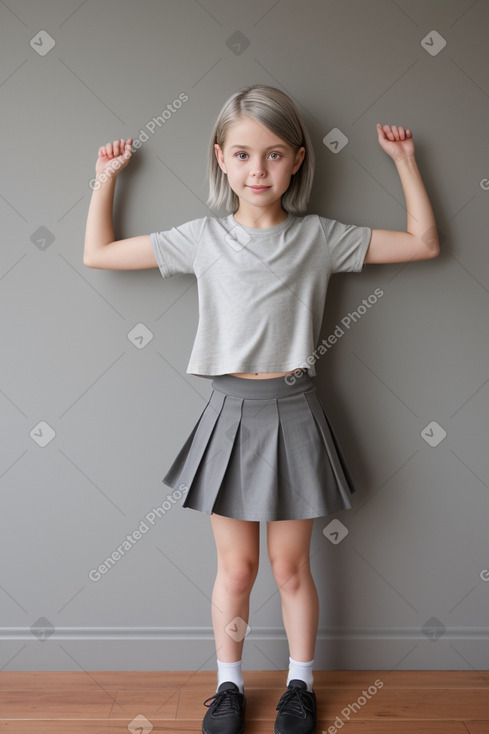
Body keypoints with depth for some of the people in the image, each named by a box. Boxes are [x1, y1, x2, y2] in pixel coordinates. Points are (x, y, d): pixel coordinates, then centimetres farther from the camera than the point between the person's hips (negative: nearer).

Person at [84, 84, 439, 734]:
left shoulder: (319, 237, 0)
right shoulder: (203, 238, 2)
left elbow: (424, 243, 5)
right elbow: (98, 253, 9)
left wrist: (404, 161, 5)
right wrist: (106, 177, 11)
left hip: (294, 413, 0)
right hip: (232, 411, 1)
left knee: (291, 567, 13)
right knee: (236, 567, 13)